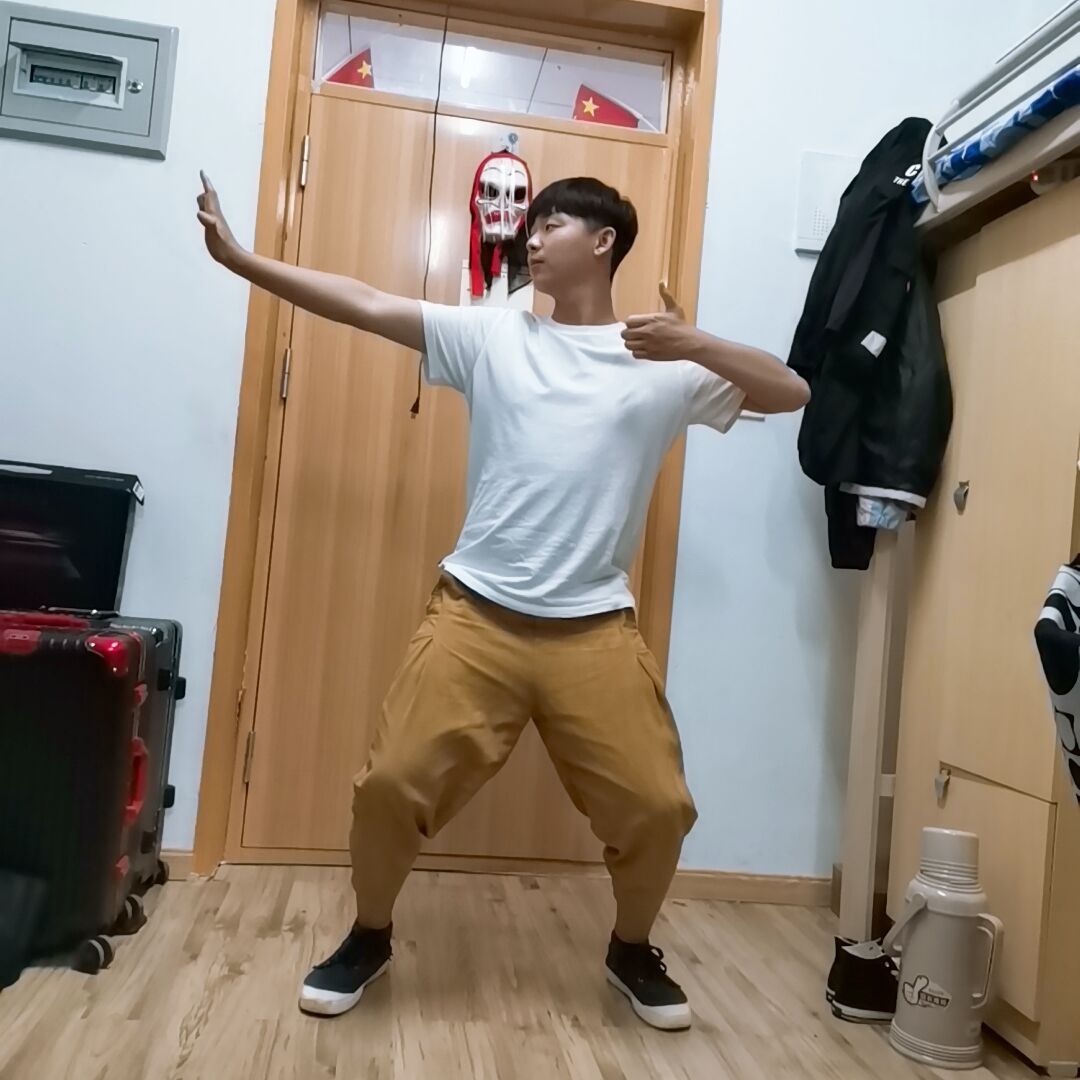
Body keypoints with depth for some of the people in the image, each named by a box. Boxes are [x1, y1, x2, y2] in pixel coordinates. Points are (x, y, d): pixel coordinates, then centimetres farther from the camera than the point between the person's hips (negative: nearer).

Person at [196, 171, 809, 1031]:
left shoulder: (667, 364, 5)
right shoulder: (491, 335, 7)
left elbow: (792, 394, 0)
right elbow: (365, 305, 3)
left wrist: (699, 345, -16)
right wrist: (239, 258, 0)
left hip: (596, 630, 0)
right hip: (477, 615, 1)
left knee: (658, 807, 0)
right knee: (393, 784, -2)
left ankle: (632, 951, 31)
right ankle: (370, 939, 27)